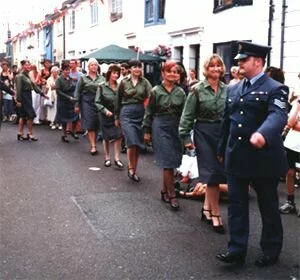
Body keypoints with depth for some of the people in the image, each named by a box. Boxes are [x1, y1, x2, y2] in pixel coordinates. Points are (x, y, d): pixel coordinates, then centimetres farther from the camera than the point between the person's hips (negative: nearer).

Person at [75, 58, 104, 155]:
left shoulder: (101, 78, 9)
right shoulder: (83, 78, 3)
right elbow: (78, 92, 3)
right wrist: (77, 105, -1)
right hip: (87, 103, -2)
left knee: (96, 125, 4)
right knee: (90, 124, -8)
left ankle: (93, 144, 17)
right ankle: (93, 146, -8)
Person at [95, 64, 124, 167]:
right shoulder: (102, 87, -6)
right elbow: (97, 102, -5)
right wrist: (105, 111, -17)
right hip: (106, 116, -1)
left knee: (118, 136, -8)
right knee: (106, 137, 10)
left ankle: (117, 158, 0)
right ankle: (107, 158, 25)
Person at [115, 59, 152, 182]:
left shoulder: (145, 82, 4)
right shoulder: (124, 82, 4)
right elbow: (118, 100, 10)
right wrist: (116, 117, 12)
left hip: (141, 113, 2)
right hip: (127, 113, -2)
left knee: (138, 144, 8)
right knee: (132, 142, -15)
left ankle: (134, 170, 24)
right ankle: (131, 168, 5)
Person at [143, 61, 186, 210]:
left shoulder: (180, 92, 5)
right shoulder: (156, 91, -3)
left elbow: (184, 112, 6)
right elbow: (149, 112, 1)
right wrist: (147, 131, -1)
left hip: (176, 128, 3)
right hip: (161, 127, -3)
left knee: (167, 162, 10)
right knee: (168, 162, -6)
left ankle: (164, 190, 25)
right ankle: (172, 195, 2)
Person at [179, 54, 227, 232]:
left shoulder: (227, 89, 3)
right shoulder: (198, 90, -6)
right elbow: (188, 115, -5)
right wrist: (186, 137, -9)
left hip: (224, 133, 4)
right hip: (204, 133, -4)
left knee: (217, 173, 9)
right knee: (212, 173, -2)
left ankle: (207, 208, 26)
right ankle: (216, 214, 8)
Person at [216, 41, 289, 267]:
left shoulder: (275, 89, -10)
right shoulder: (234, 89, 10)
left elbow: (278, 115, -29)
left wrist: (262, 134, -49)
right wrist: (223, 150, 19)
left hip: (263, 158, -5)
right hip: (236, 158, 6)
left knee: (268, 206, 10)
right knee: (236, 204, 7)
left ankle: (271, 251, 27)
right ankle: (237, 250, 15)